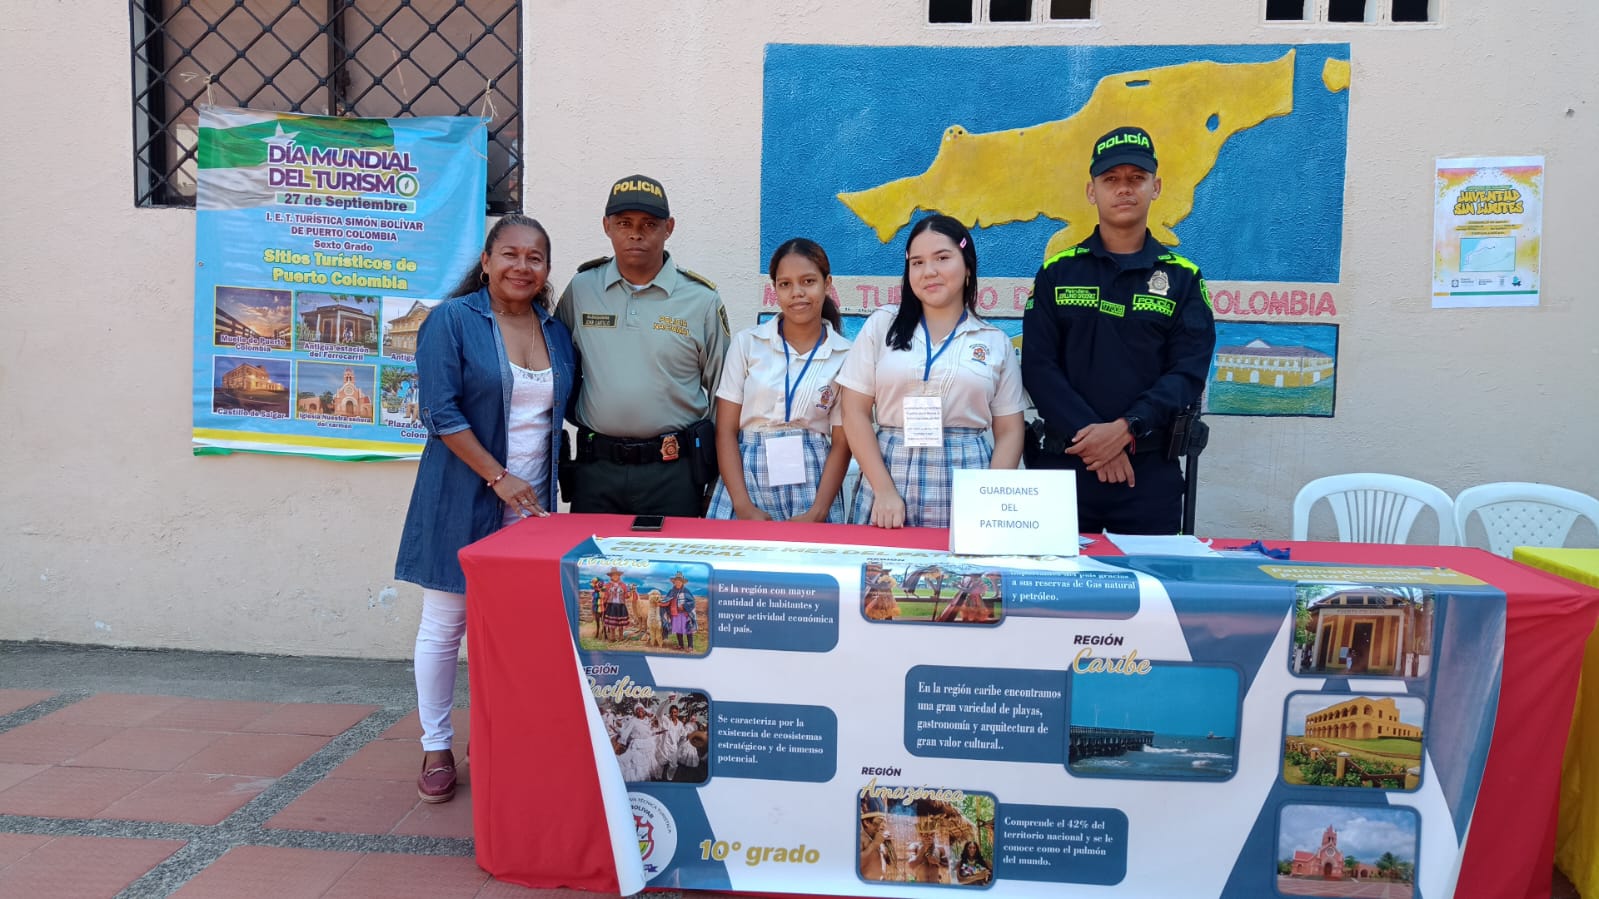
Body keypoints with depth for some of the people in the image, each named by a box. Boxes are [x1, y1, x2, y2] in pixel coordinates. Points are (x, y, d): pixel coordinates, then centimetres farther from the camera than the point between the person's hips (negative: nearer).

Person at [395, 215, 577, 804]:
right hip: (463, 496, -4)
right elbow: (441, 413, -13)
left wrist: (544, 487, 6)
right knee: (445, 622, 4)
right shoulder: (452, 320, -6)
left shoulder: (556, 332, 9)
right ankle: (436, 747, 18)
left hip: (531, 502, 5)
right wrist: (500, 479, -16)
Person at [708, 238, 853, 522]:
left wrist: (817, 514, -11)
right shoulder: (747, 343, 1)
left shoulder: (845, 355, 1)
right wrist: (743, 506, -11)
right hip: (748, 476, 0)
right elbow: (726, 430, 0)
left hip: (812, 483, 0)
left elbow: (842, 443, 1)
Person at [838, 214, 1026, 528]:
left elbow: (1009, 431, 8)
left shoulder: (995, 342, 7)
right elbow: (855, 412, 2)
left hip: (966, 484, 0)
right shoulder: (882, 326, 6)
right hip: (891, 474, 0)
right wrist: (884, 490, -7)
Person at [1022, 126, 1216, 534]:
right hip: (1062, 461, 0)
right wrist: (1089, 434, -15)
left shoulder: (1183, 278, 6)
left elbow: (1188, 373, -4)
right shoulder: (1057, 272, 6)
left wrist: (1124, 429, -18)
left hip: (1150, 469, 0)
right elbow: (1038, 365, -3)